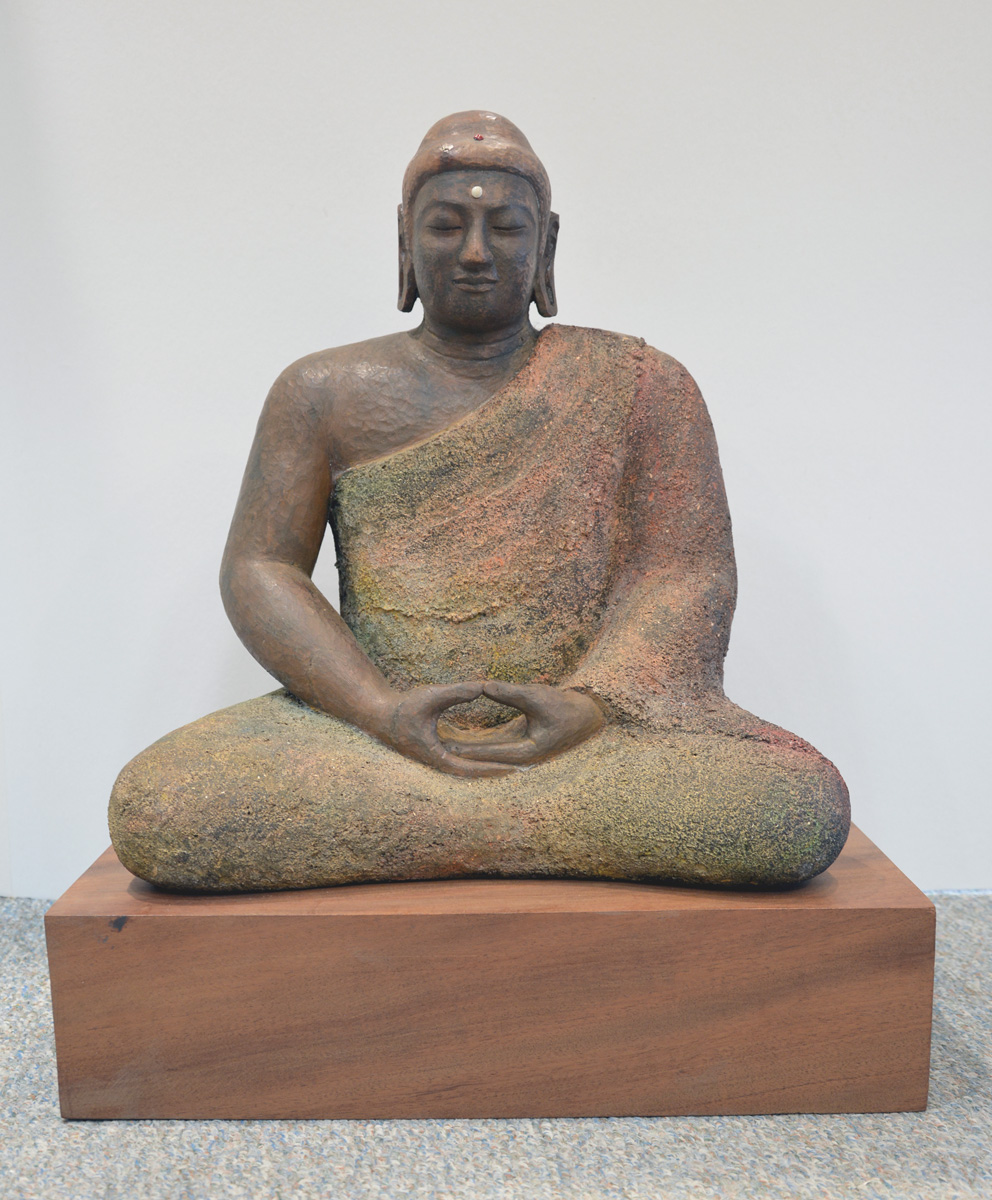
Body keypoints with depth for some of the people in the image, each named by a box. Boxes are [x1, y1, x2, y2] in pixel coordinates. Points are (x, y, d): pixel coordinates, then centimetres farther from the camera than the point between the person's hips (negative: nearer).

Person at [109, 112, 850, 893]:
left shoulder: (642, 387, 8)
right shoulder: (325, 394, 10)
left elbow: (689, 574, 1)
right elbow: (258, 569, 3)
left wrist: (589, 704, -17)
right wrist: (382, 710, -13)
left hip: (598, 730, -1)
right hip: (377, 729, 2)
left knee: (805, 809, -28)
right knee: (151, 811, -25)